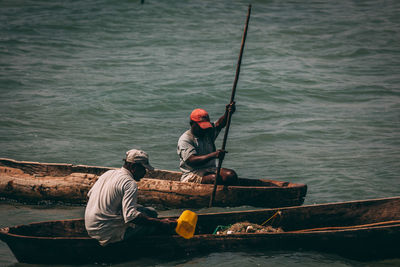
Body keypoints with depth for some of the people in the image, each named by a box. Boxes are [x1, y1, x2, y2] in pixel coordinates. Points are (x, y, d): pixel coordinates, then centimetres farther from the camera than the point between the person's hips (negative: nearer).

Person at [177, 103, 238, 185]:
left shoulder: (209, 132, 13)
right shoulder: (184, 140, -8)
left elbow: (219, 124, -6)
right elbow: (191, 161, -21)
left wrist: (228, 113, -29)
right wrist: (213, 155, -32)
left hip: (210, 169, 6)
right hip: (192, 174, -6)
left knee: (231, 175, -20)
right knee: (215, 178, -32)